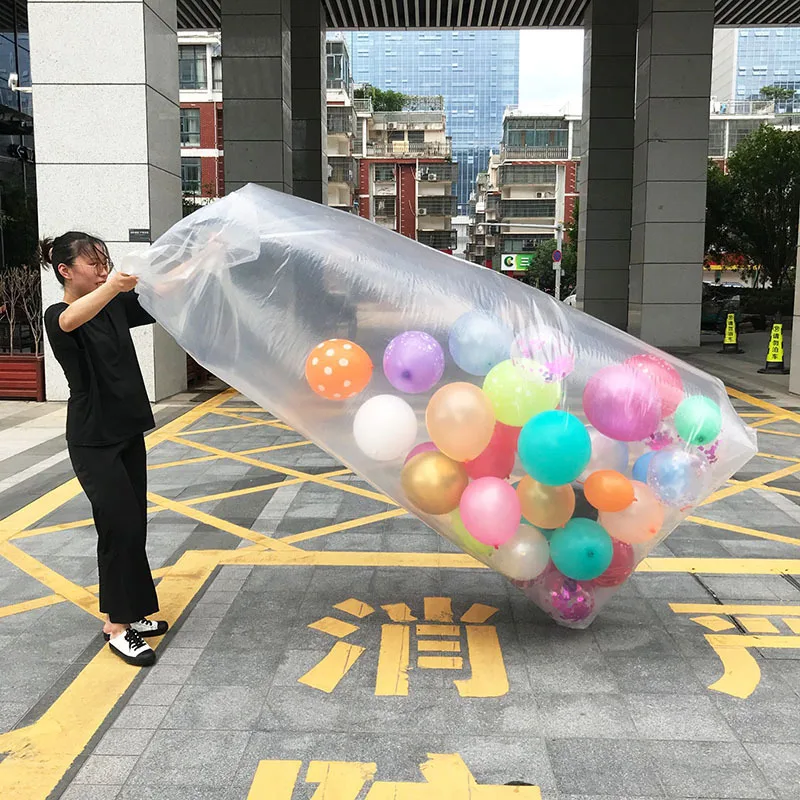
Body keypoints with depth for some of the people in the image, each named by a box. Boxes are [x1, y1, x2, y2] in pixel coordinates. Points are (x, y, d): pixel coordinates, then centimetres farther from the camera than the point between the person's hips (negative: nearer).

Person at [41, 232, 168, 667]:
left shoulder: (117, 306, 7)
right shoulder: (57, 316, -13)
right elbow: (71, 321, -37)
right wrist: (110, 287, -55)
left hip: (128, 432, 7)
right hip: (93, 440, -7)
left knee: (130, 526, 12)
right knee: (120, 526, -7)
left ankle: (127, 614, 25)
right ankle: (118, 627, 7)